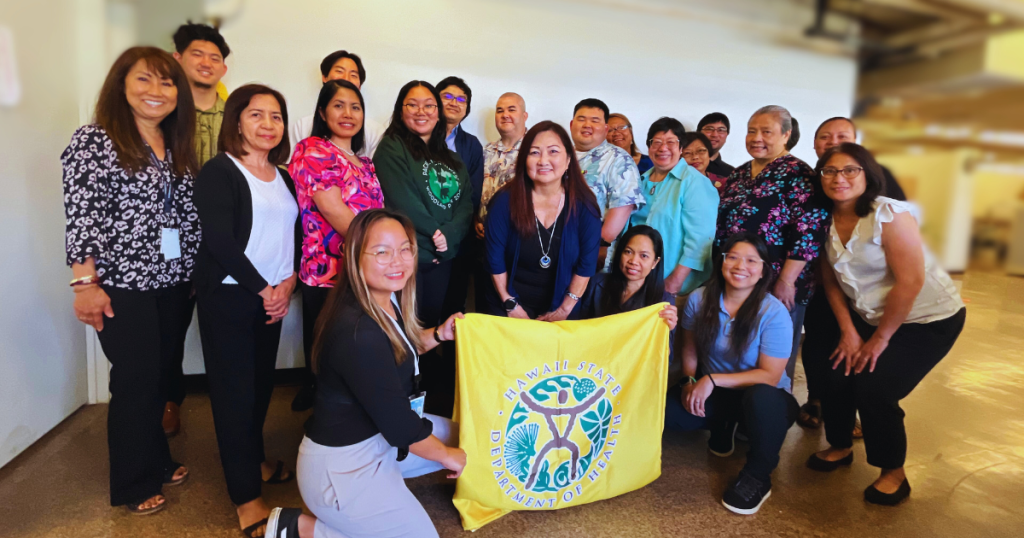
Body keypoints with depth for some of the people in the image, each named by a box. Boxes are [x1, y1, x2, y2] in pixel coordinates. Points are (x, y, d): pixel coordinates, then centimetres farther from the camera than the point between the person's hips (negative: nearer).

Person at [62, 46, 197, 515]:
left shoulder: (178, 147, 11)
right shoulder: (93, 141, -7)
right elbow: (80, 217, -12)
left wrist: (197, 272, 8)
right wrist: (85, 283, -16)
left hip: (174, 282, 6)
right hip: (124, 285, -5)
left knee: (162, 375, 15)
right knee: (136, 381, 3)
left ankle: (157, 461, 33)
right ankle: (134, 486, 21)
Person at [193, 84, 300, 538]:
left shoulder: (284, 178, 13)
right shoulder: (218, 172, -7)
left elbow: (297, 236, 10)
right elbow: (220, 241, -16)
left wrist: (288, 283, -5)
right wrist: (263, 290, -12)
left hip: (274, 297, 6)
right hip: (228, 296, -6)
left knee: (262, 381, 12)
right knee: (235, 388, 0)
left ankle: (254, 460, 34)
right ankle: (247, 498, 9)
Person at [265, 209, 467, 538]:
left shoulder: (389, 299, -5)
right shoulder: (357, 334, -33)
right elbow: (399, 425, -25)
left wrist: (438, 334, 1)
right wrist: (447, 456, -9)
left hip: (379, 433, 9)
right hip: (341, 464, -9)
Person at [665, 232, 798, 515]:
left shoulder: (774, 313, -20)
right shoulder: (699, 299, -9)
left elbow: (770, 376, -20)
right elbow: (690, 349, 5)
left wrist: (713, 380, -26)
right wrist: (691, 381, -12)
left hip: (764, 397, -3)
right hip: (715, 394, 4)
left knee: (760, 397, -40)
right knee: (668, 410, -23)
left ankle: (757, 477, -10)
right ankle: (723, 426, 12)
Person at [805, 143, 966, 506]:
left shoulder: (889, 214, -22)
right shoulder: (827, 220, -4)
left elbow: (911, 281, -23)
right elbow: (831, 279, 1)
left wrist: (880, 339, -15)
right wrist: (849, 332, -5)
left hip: (929, 318, -5)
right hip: (870, 316, 5)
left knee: (874, 387, -16)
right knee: (837, 376, -7)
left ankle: (893, 473, 10)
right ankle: (840, 447, 22)